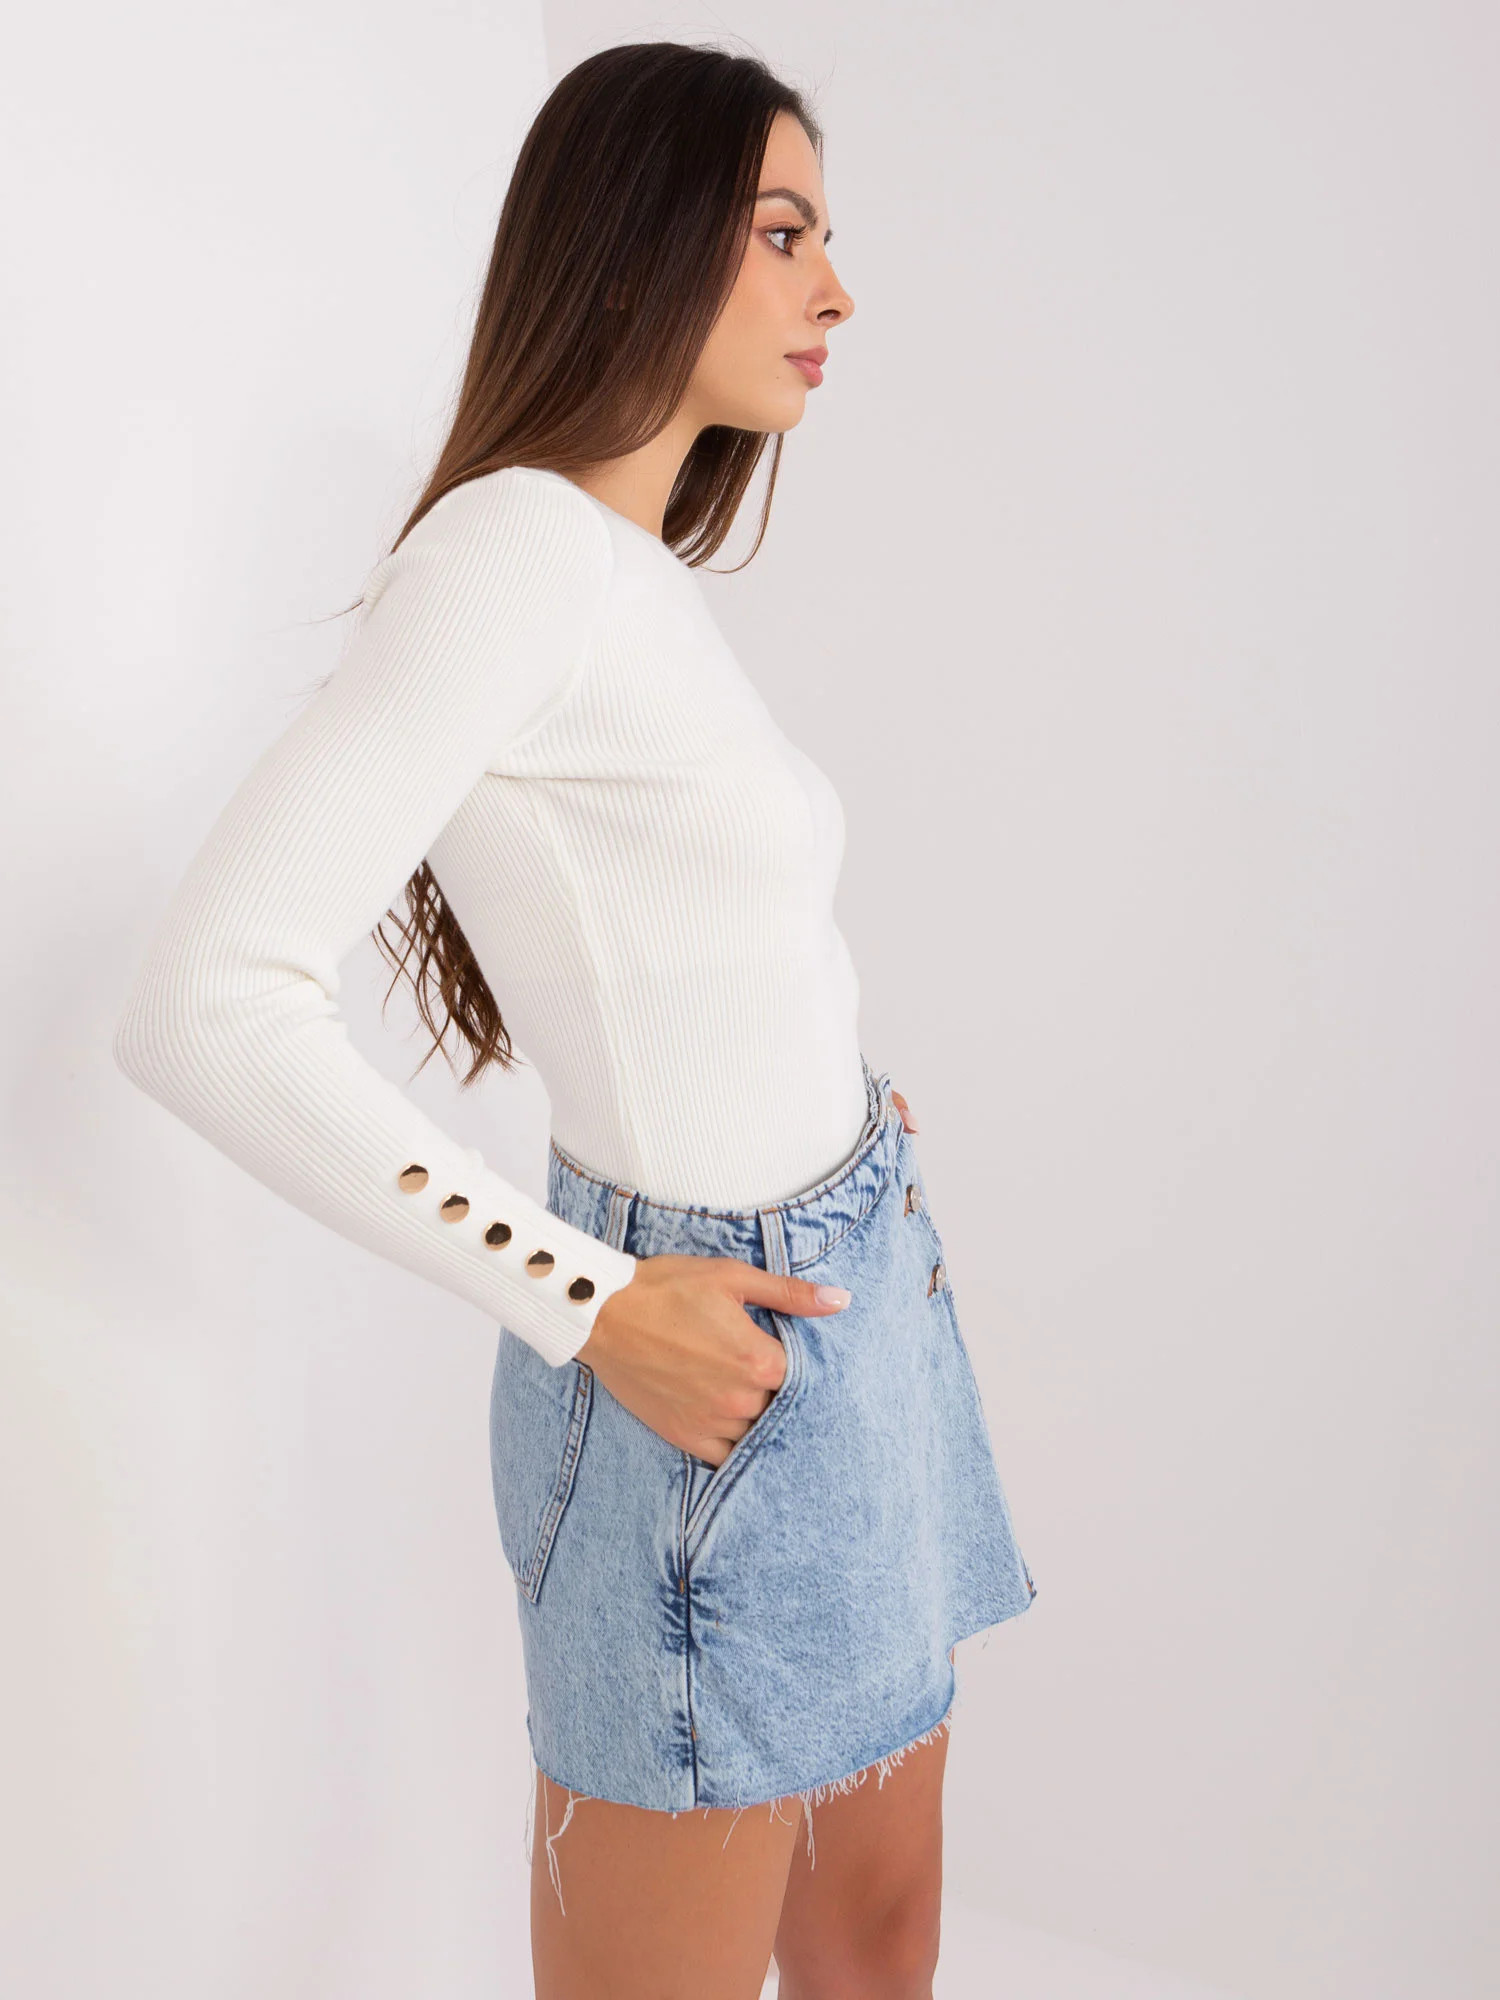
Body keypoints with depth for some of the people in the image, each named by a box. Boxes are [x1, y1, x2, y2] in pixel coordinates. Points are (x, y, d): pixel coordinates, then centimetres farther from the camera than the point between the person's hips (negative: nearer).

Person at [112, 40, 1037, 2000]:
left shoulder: (643, 579, 9)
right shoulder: (515, 544, -17)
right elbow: (205, 1004, -25)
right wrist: (589, 1305, -20)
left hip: (863, 1309, 8)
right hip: (713, 1378, -8)